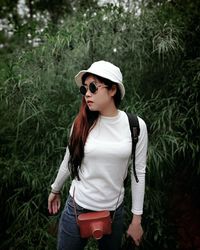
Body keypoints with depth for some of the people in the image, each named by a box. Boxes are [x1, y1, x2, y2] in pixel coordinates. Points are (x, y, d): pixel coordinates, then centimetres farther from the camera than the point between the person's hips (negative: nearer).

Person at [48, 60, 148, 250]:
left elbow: (138, 173, -5)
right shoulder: (82, 123, -8)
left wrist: (137, 219, -2)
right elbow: (68, 161, 6)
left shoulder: (136, 126, -11)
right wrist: (55, 190, 18)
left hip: (114, 211, 0)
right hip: (76, 208, 1)